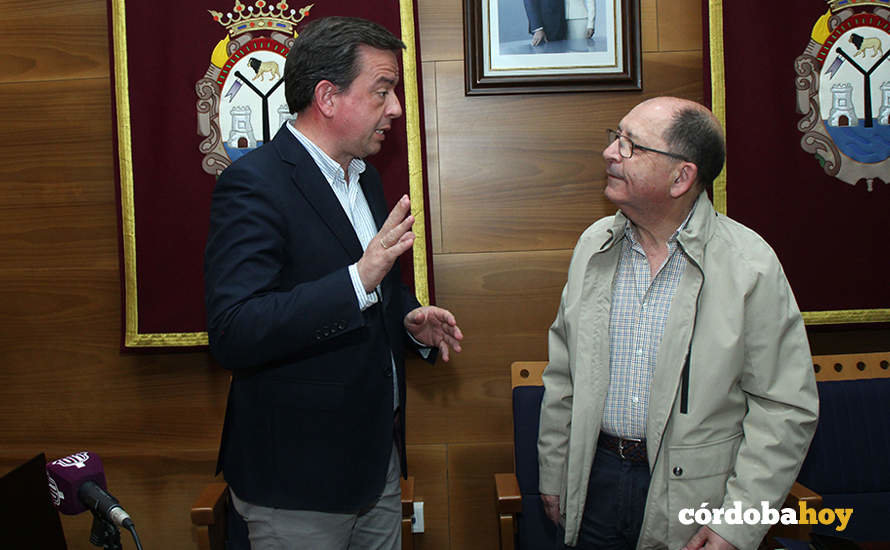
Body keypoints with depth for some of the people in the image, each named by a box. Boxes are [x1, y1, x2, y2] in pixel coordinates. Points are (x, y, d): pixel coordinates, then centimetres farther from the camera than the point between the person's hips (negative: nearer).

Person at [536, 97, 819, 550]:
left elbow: (785, 408, -10)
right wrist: (553, 475, 9)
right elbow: (563, 373, 8)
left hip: (694, 495, -3)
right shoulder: (593, 245, 1)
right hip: (593, 485, 4)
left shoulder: (752, 266, -12)